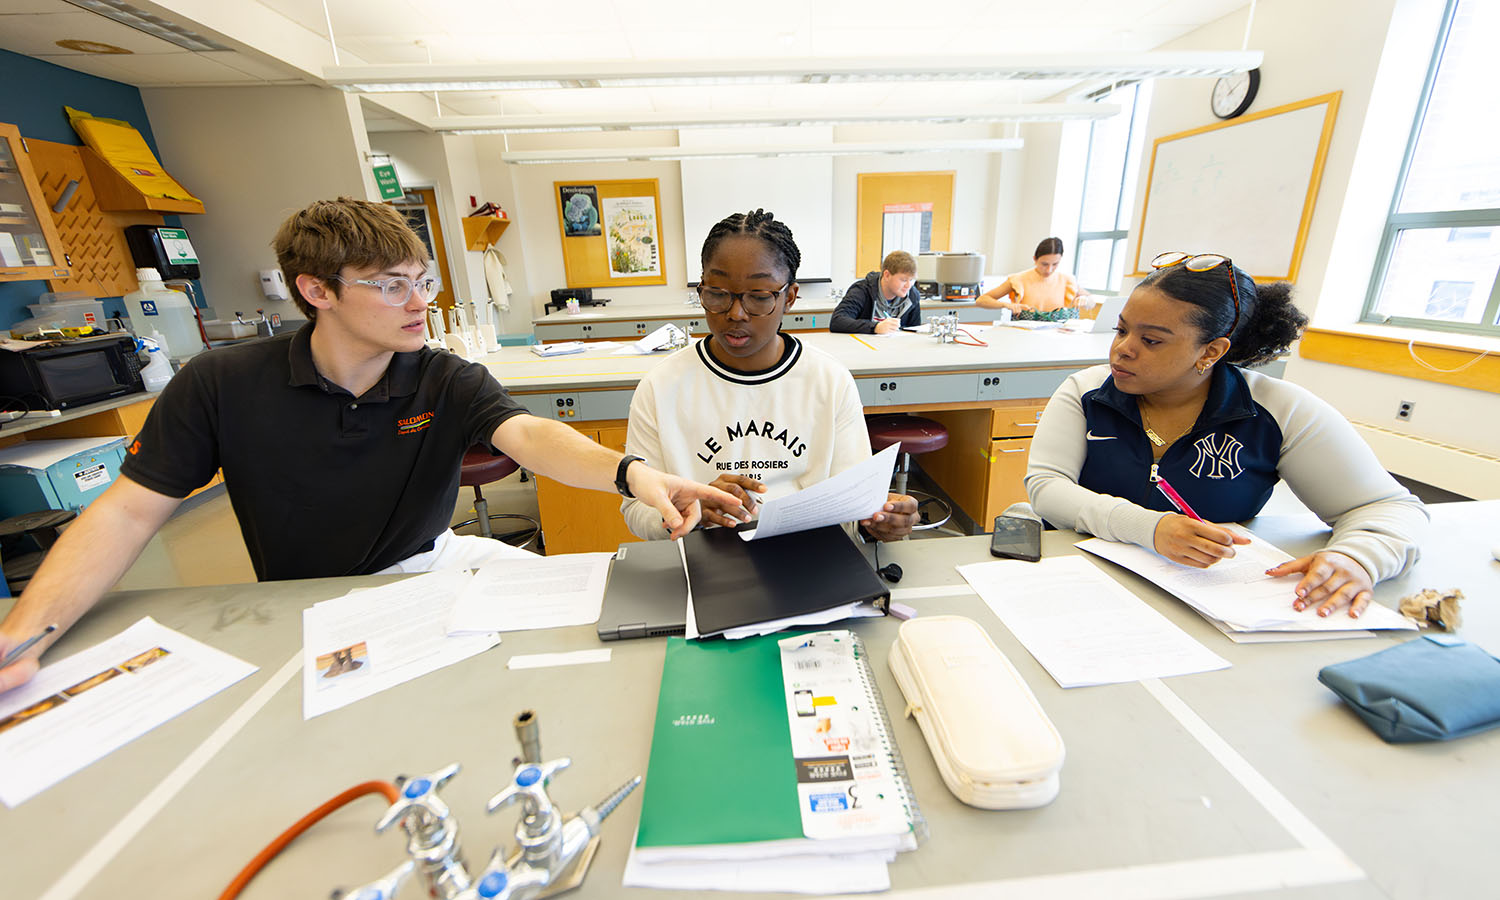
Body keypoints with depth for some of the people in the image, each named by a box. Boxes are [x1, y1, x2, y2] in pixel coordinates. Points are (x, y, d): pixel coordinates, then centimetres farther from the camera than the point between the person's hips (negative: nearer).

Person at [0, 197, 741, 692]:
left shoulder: (448, 383, -11)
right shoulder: (222, 386, -9)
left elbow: (527, 434, -29)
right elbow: (130, 509, -5)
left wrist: (628, 471, -49)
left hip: (431, 568, 1)